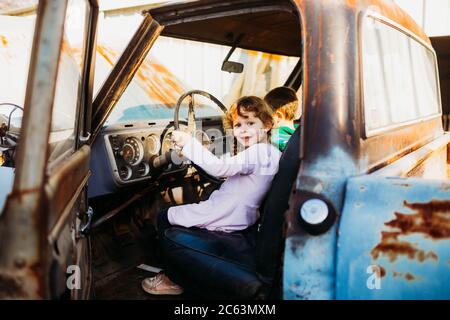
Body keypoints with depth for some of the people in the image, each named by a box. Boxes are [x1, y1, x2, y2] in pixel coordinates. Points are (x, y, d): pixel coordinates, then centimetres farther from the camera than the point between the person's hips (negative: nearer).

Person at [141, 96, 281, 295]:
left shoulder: (258, 152, -20)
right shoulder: (272, 152, 10)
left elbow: (219, 168, -30)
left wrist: (189, 143, -26)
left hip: (227, 218, -10)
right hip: (242, 217, 10)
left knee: (164, 217, 5)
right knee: (186, 208, 31)